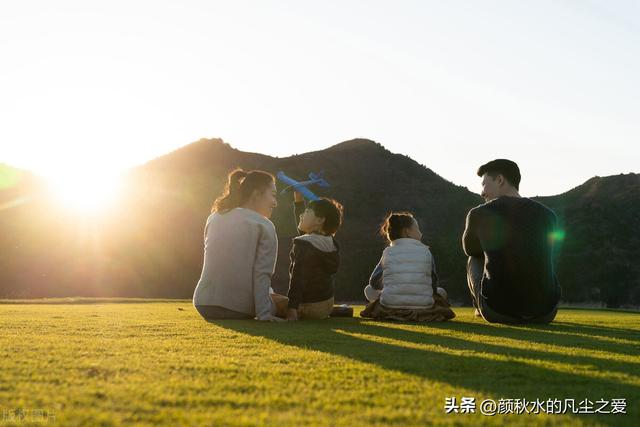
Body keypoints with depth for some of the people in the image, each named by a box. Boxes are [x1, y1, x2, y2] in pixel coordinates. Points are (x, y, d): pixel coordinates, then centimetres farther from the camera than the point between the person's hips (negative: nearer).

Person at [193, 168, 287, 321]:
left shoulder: (214, 218, 11)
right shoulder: (265, 226, -5)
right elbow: (262, 274, -13)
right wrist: (264, 314, -12)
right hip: (237, 308, -6)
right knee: (284, 304, 17)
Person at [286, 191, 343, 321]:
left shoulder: (303, 245, -18)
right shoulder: (330, 242, 6)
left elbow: (298, 278, -24)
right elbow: (307, 231, 23)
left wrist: (292, 308, -28)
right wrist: (298, 200, 22)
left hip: (308, 306, -8)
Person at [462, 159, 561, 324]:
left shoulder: (479, 214, -4)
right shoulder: (549, 215, 6)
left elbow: (470, 249, 18)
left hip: (498, 312, -2)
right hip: (546, 313, 3)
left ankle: (480, 308, 49)